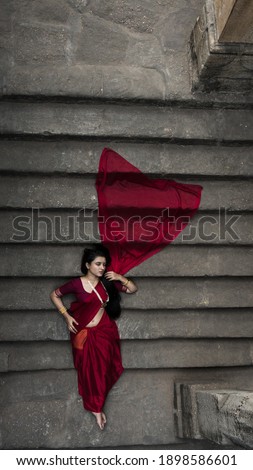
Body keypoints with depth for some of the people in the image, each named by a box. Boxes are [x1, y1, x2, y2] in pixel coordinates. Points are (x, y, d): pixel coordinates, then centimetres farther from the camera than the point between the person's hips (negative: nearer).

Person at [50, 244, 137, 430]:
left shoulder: (107, 282, -1)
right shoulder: (77, 283, -11)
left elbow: (133, 289, 6)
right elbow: (54, 295, 1)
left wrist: (120, 278, -11)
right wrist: (67, 316, -7)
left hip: (104, 330, 3)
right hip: (84, 332, -3)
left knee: (102, 368, 5)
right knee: (90, 370, 2)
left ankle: (96, 406, 26)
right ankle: (96, 408, 21)